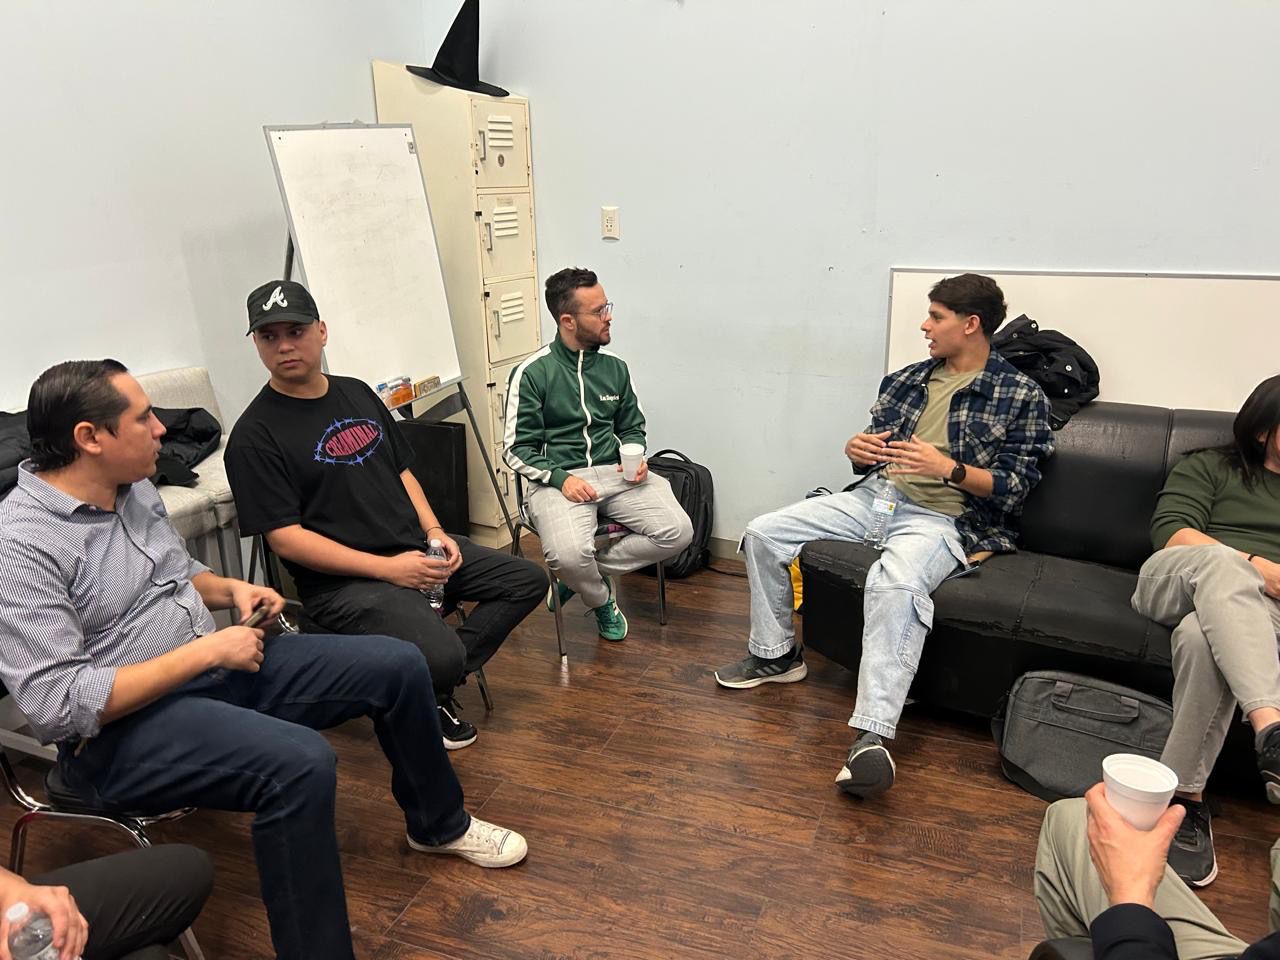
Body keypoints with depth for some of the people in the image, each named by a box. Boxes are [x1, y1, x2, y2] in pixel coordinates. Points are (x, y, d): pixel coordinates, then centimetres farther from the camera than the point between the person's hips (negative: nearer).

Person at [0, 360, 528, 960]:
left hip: (214, 664, 9)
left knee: (399, 666, 1)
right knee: (301, 763, -36)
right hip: (119, 729, -8)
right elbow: (58, 704, -25)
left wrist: (229, 590, 1)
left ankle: (437, 825, 25)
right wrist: (206, 651, -24)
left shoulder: (135, 489, 5)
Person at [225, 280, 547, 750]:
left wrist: (434, 531, 2)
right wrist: (385, 568, -20)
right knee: (439, 655, -30)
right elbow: (285, 537, -15)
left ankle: (438, 684, 6)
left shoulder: (357, 393, 12)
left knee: (528, 579, 6)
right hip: (340, 579, -8)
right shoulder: (255, 435, -10)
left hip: (415, 549, 8)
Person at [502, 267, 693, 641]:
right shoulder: (532, 373, -4)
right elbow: (516, 449, -3)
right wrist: (561, 478, -18)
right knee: (570, 554, -33)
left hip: (613, 473, 5)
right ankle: (602, 599, 4)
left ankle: (586, 572, 1)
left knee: (678, 531, -17)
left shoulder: (614, 367, 10)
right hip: (556, 479, -4)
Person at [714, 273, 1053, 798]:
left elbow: (1015, 488, -6)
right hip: (877, 497, 7)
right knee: (764, 533, -5)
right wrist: (858, 452, -3)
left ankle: (871, 737, -41)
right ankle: (775, 654, 10)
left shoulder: (1021, 396, 0)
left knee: (895, 584, -40)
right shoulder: (905, 380, 16)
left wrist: (950, 469, -21)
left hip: (943, 517, -6)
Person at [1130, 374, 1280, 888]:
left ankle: (1185, 797, -36)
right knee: (1221, 562, -41)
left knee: (1203, 635, -39)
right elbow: (1169, 531, 1)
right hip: (1177, 580, -1)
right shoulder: (1210, 467, 20)